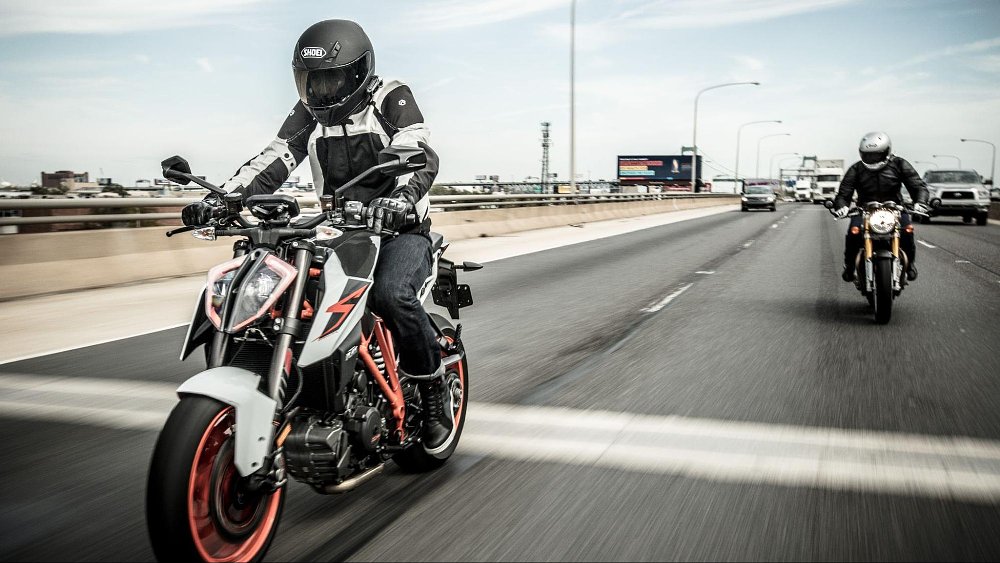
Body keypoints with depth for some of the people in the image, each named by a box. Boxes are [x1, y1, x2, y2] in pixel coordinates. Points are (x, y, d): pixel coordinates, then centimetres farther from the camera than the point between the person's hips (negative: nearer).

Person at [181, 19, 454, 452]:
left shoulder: (392, 99, -6)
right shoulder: (309, 112, 10)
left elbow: (421, 156, -22)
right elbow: (273, 160, 0)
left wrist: (401, 198, -44)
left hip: (398, 226, -5)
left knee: (390, 294, -35)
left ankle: (434, 390, -13)